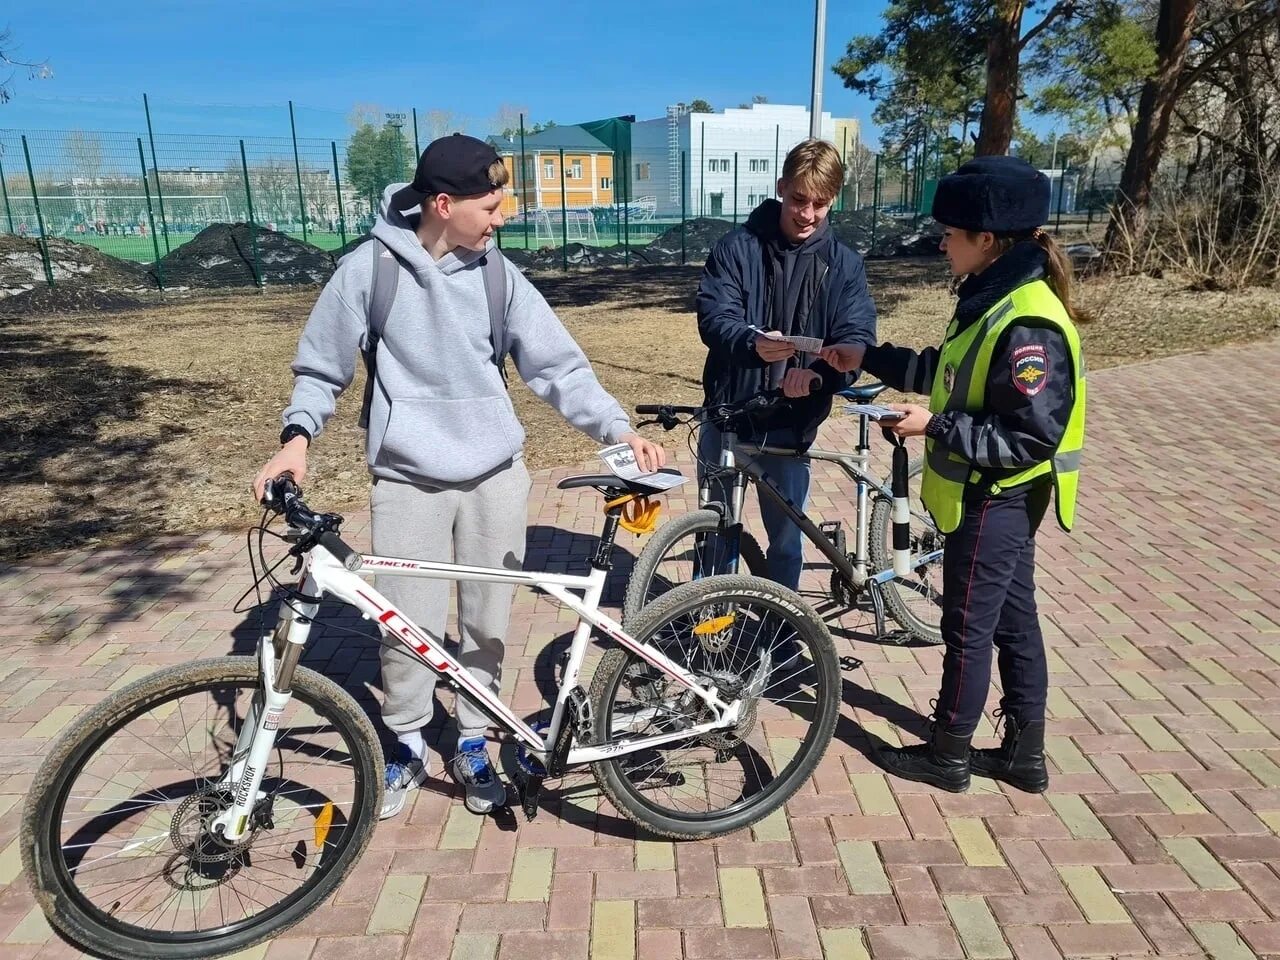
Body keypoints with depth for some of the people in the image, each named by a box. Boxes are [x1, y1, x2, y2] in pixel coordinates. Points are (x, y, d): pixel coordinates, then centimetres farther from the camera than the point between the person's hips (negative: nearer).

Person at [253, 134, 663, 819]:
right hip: (408, 481, -2)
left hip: (495, 477, 2)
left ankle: (473, 744, 31)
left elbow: (558, 366, 0)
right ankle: (406, 745, 27)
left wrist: (618, 429, -12)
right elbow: (321, 369, 2)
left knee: (487, 623, 10)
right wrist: (297, 437, -15)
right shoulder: (369, 268, -6)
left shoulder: (498, 276, 0)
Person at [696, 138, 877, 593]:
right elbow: (713, 316, -14)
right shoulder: (736, 247, -4)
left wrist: (817, 374, -31)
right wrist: (752, 343, -36)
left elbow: (857, 340, -9)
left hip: (790, 422, 0)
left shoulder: (844, 265, 0)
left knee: (786, 537, 11)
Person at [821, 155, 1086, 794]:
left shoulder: (1028, 324, -25)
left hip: (993, 503, -10)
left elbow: (1030, 437, -25)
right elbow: (948, 374, 16)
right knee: (1012, 622, 17)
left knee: (968, 628, 5)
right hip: (995, 499, 10)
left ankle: (948, 756, 23)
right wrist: (868, 359, 13)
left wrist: (936, 426, -23)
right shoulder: (992, 298, 5)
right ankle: (1024, 754, 32)